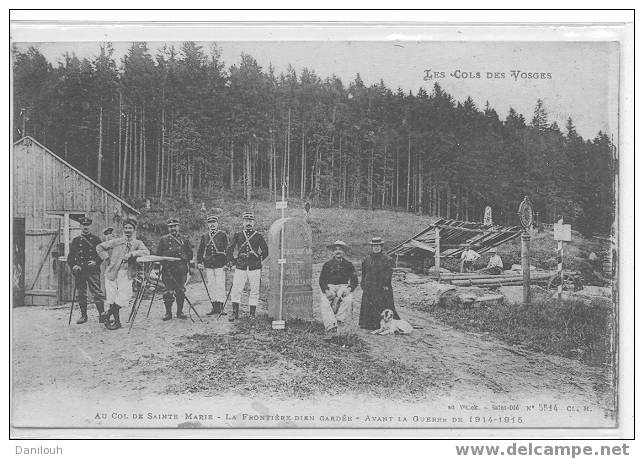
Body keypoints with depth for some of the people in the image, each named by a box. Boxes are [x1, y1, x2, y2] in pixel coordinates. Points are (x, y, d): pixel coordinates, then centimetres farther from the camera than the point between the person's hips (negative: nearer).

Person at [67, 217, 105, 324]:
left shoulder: (96, 240, 8)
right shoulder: (75, 241, 12)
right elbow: (70, 257, 11)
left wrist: (96, 262, -11)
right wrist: (73, 265, -6)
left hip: (93, 270, -3)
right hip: (79, 271, 3)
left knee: (97, 292, -9)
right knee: (81, 294, 7)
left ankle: (102, 314, -10)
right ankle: (83, 315, 17)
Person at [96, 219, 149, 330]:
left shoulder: (137, 243, 7)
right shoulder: (116, 241, 7)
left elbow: (146, 252, -11)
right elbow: (99, 247, 12)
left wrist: (132, 253, -20)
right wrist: (107, 259, 3)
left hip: (126, 274, 0)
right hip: (112, 272, 0)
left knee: (124, 295, -15)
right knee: (113, 299, -3)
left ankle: (107, 316, 4)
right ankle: (117, 321, 13)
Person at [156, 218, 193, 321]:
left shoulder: (184, 240, 13)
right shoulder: (163, 239, 9)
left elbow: (190, 254, 17)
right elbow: (158, 254, 9)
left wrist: (185, 259, 3)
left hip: (181, 269, 2)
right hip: (168, 269, -2)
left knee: (181, 291, 4)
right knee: (169, 291, -5)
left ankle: (180, 312, 13)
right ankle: (168, 313, 4)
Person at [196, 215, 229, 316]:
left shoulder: (223, 235, 3)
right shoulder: (204, 236, 13)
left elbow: (227, 250, 1)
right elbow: (200, 250, 14)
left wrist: (227, 263, -6)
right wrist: (199, 262, 3)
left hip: (220, 264, -4)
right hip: (208, 265, 4)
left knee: (220, 285, -5)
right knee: (211, 286, 6)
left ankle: (220, 306, -2)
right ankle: (214, 307, 12)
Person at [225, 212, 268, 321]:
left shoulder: (258, 236, 5)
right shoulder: (238, 235, 7)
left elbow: (265, 251, 14)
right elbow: (229, 250, 12)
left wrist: (259, 260, 10)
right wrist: (232, 261, 7)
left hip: (255, 268, 0)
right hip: (240, 268, 0)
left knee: (254, 291, 3)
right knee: (235, 290, -3)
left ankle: (252, 314, 12)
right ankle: (235, 313, 7)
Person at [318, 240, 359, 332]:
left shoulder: (348, 265, 14)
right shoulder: (327, 264, 13)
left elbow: (354, 280, 11)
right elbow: (322, 280, 8)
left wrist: (349, 288, -10)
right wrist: (326, 290, -11)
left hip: (344, 287, 0)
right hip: (329, 287, 0)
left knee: (348, 300, -34)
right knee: (324, 303, -30)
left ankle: (339, 319, -34)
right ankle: (330, 325, -39)